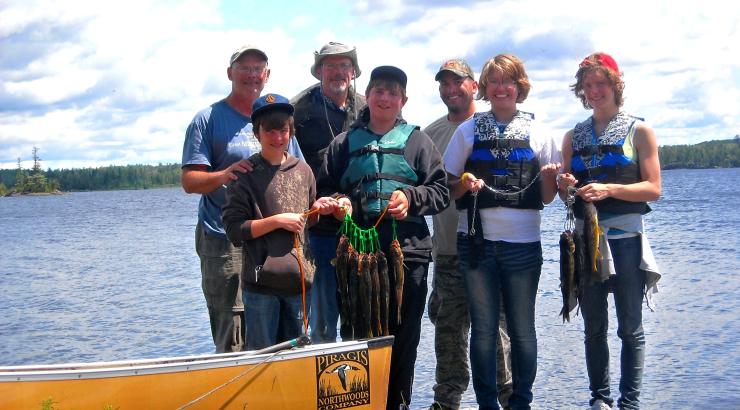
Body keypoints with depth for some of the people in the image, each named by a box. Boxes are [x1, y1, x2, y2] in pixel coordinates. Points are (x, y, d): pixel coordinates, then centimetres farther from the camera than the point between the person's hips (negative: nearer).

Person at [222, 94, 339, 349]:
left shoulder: (303, 171, 10)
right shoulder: (246, 174, -3)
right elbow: (234, 231, -9)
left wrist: (318, 210, 1)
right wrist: (277, 221, -15)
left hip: (298, 280, 5)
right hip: (262, 282, -4)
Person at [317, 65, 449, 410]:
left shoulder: (417, 141, 10)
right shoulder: (345, 143, 14)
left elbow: (440, 191, 6)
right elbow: (324, 189, 15)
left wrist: (411, 197, -11)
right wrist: (337, 202, -6)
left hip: (407, 249, -1)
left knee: (403, 333, 3)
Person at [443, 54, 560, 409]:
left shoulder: (538, 134, 7)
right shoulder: (468, 130, 7)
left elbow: (547, 197, 8)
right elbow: (447, 188, 7)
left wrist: (549, 178, -13)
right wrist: (464, 184, -14)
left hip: (523, 244, 0)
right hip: (477, 242, 0)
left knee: (521, 329, 5)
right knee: (483, 328, 3)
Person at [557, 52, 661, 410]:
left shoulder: (639, 131, 1)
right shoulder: (574, 136, 12)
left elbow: (653, 188, -6)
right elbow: (566, 189, 16)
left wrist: (609, 189, -20)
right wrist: (564, 186, -8)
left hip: (626, 237, -3)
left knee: (630, 328, 1)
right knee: (594, 328, 8)